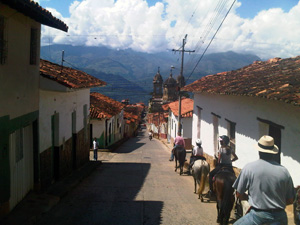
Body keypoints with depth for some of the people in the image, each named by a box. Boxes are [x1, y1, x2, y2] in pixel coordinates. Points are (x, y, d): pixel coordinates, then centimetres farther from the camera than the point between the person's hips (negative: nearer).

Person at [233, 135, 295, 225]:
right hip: (279, 217, 3)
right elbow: (290, 200, 4)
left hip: (257, 215, -2)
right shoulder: (284, 171, -3)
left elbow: (239, 195, -2)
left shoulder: (249, 168, -9)